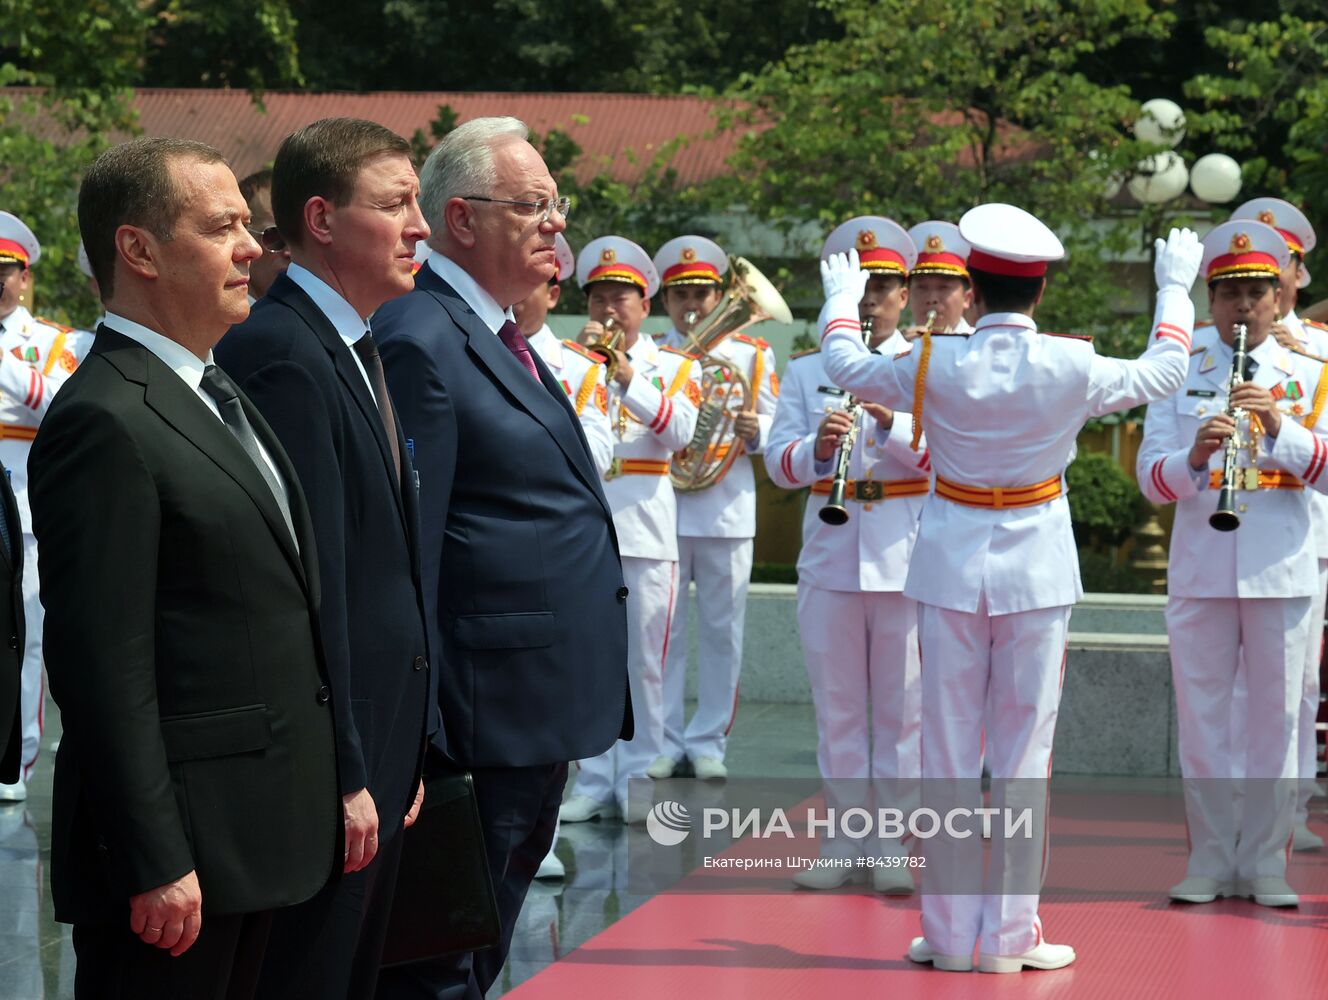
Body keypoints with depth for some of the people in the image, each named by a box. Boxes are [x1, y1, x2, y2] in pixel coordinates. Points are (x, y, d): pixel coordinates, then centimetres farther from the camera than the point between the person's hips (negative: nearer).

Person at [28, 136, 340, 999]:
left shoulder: (220, 394, 15)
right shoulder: (105, 422, -16)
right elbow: (105, 668, -19)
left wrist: (330, 784, 18)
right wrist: (156, 864, -21)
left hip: (254, 829, 9)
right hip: (182, 845, -9)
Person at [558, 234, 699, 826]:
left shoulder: (672, 367, 8)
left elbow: (679, 431, -10)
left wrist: (626, 375, -20)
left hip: (646, 529, -1)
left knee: (643, 663, 0)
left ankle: (637, 782, 6)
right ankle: (593, 783, 8)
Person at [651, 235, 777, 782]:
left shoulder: (751, 355, 10)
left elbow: (775, 425, 8)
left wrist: (755, 430, -14)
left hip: (727, 509, 0)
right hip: (661, 506, 0)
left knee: (721, 633, 3)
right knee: (662, 631, 1)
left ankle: (708, 742, 12)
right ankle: (663, 742, 10)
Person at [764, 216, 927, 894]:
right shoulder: (805, 371, 9)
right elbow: (778, 464, 0)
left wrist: (891, 424, -23)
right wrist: (817, 447, -21)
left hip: (906, 557, -2)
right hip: (829, 554, 2)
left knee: (902, 705, 2)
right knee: (837, 705, 8)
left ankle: (896, 845, 9)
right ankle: (844, 840, 16)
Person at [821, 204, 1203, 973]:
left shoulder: (934, 364, -9)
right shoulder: (1072, 368, -10)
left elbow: (847, 366, 10)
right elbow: (1165, 373, 9)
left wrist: (841, 300, 30)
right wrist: (1175, 288, 24)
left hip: (952, 569, 1)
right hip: (1037, 571, -1)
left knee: (949, 753, 7)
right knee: (1025, 755, 5)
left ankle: (950, 932, 11)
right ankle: (1009, 934, 7)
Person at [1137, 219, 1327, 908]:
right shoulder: (1180, 372, 5)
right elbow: (1151, 478, -2)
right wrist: (1195, 455, -22)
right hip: (1200, 566, 0)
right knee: (1201, 715, 5)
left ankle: (1264, 861, 13)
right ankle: (1210, 858, 15)